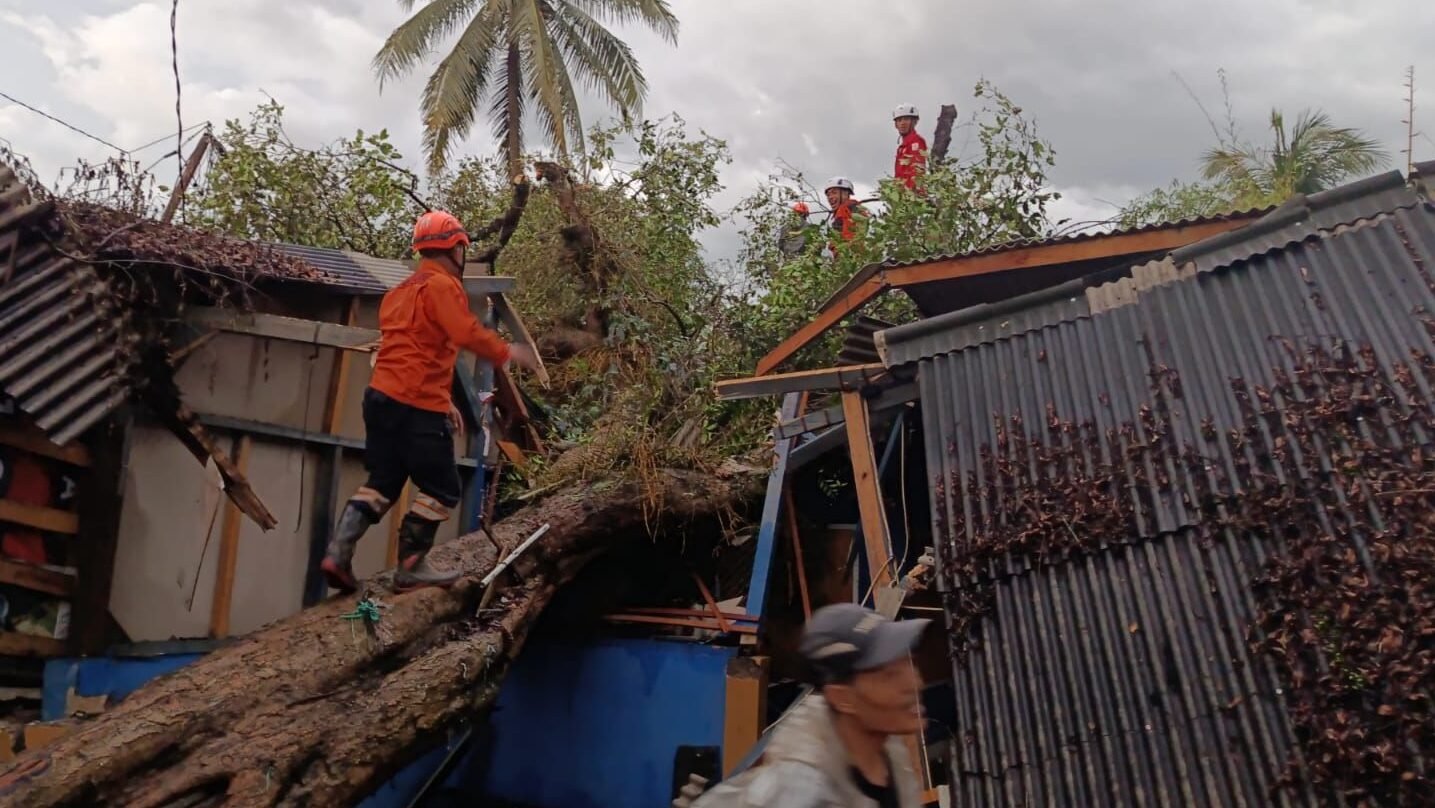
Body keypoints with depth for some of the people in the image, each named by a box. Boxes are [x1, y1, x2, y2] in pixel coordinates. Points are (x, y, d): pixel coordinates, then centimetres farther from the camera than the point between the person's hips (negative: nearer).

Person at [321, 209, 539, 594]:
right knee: (442, 489, 3)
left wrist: (442, 400, 25)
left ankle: (338, 551, 6)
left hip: (382, 397, 9)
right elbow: (468, 334, -23)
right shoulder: (441, 285, -8)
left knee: (382, 481, 16)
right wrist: (508, 352, -7)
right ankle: (411, 567, 8)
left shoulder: (404, 289, 23)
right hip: (416, 406, -9)